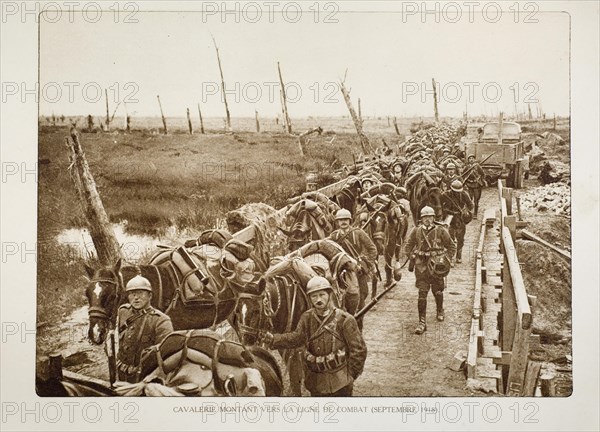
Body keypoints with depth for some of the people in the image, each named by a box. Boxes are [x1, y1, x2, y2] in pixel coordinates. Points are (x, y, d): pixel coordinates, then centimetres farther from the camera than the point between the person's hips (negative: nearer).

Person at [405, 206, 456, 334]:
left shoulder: (441, 231, -4)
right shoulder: (416, 231, 0)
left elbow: (452, 246, 5)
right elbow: (408, 247, 12)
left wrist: (446, 259, -6)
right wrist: (412, 259, 1)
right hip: (421, 266, 0)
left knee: (437, 291, 14)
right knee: (422, 294, -7)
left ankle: (440, 311, 45)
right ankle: (422, 322, -4)